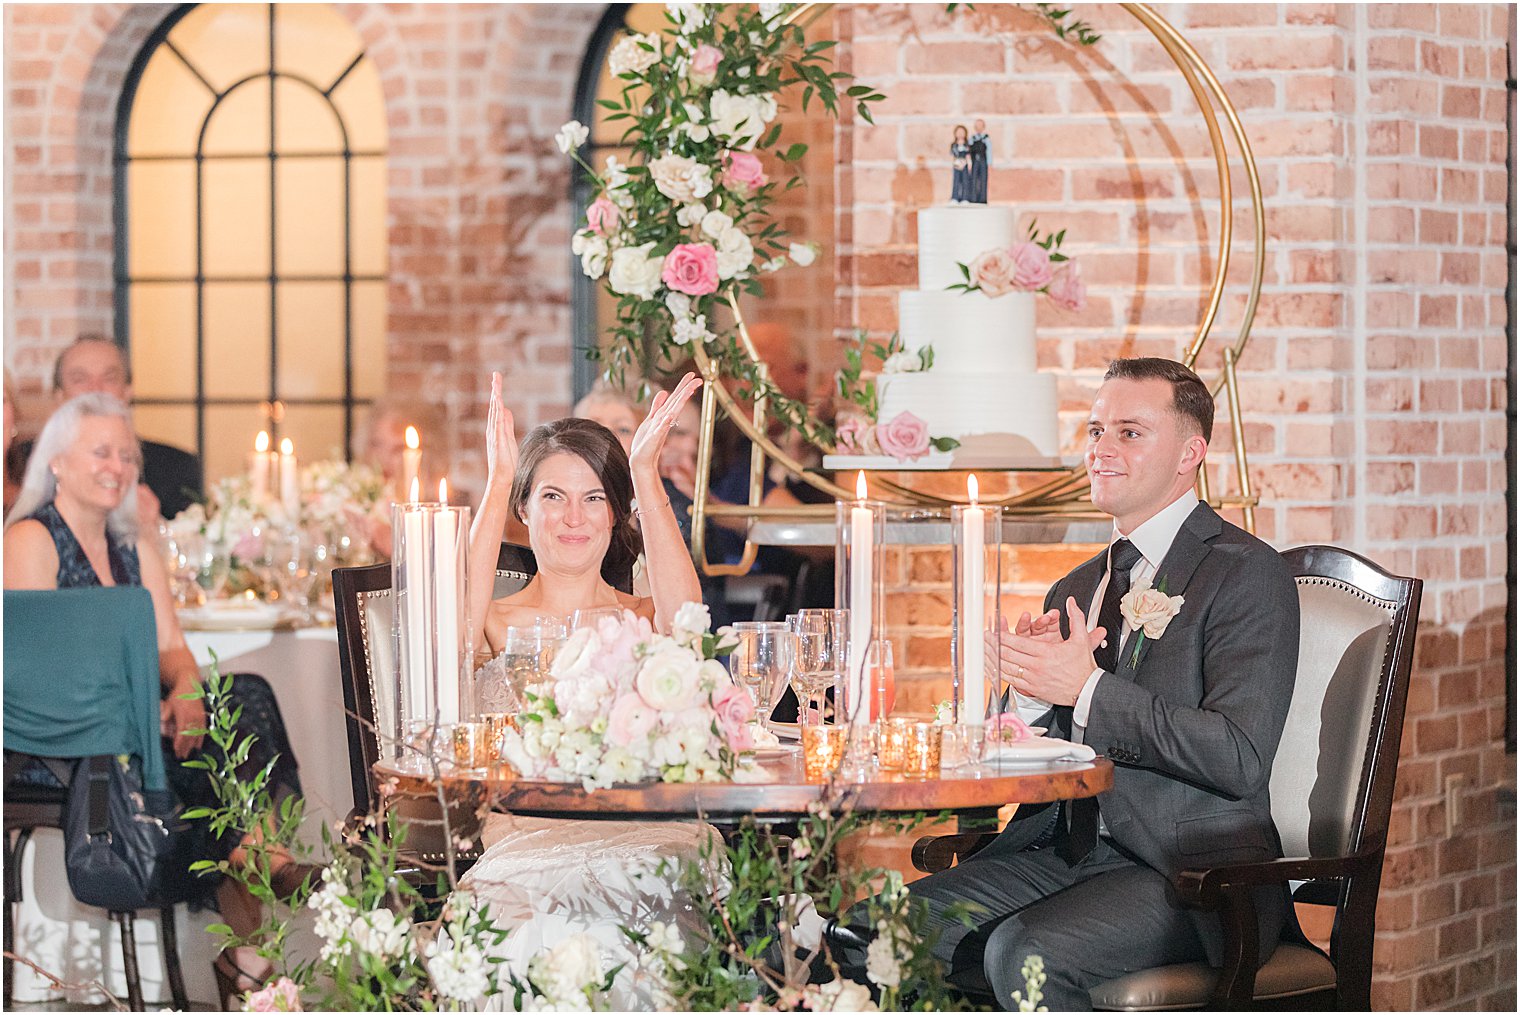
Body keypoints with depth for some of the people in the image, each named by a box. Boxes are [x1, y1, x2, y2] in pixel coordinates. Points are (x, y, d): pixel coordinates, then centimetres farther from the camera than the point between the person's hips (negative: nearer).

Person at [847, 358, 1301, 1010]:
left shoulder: (1247, 575, -6)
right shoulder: (1075, 590, 19)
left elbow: (1240, 759, -18)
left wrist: (1088, 689, -18)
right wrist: (1030, 675, -2)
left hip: (1193, 871, -7)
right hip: (1071, 854, 7)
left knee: (1025, 951, -31)